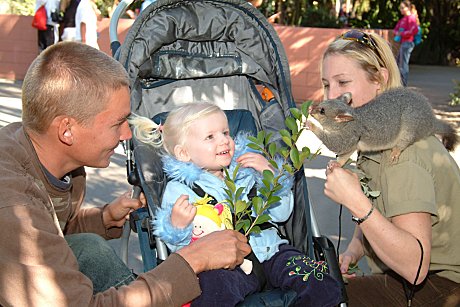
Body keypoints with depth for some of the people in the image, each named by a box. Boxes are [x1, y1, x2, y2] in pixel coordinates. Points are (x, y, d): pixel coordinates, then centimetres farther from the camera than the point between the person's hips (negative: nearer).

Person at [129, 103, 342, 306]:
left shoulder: (247, 173, 18)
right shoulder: (179, 190, 4)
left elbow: (281, 214, 16)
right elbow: (180, 248, 0)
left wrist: (269, 173, 4)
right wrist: (177, 226, -22)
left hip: (267, 251, 4)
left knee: (318, 280, -18)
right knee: (206, 288, -37)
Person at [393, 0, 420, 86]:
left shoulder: (411, 18, -10)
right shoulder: (403, 19, 17)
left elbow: (414, 31, -22)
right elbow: (395, 29, 21)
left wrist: (401, 33, -15)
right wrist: (396, 33, -3)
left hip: (407, 43, -10)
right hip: (402, 43, 10)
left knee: (403, 65, -8)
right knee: (398, 64, 14)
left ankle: (404, 86, -5)